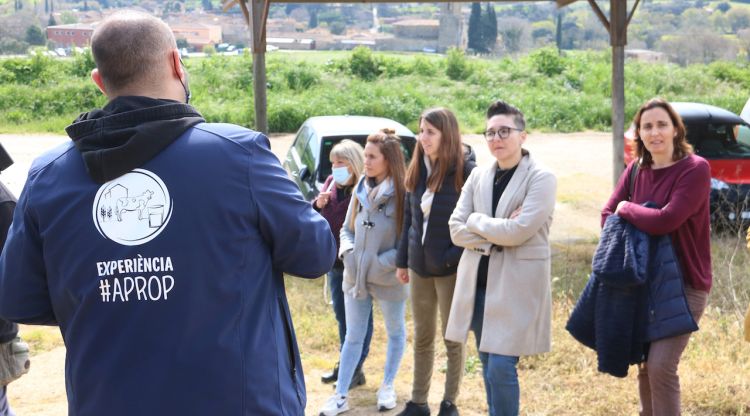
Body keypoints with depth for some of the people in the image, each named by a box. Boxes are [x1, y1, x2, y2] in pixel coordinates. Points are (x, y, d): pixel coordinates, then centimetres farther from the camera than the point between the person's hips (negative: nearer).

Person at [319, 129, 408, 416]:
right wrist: (348, 252, -8)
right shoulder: (361, 190, 0)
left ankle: (388, 386, 35)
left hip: (389, 280, -5)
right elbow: (347, 229, 10)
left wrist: (384, 263, -21)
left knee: (396, 333, 17)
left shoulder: (403, 193, -17)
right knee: (353, 337, 12)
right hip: (355, 277, 5)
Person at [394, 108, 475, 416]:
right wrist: (402, 260, 12)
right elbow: (409, 216, 12)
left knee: (453, 338, 8)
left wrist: (457, 257, -18)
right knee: (422, 337, 14)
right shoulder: (418, 169, 5)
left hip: (451, 267, -6)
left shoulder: (465, 170, -13)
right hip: (420, 265, 6)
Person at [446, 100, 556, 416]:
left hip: (516, 285, -6)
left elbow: (518, 231, -19)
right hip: (479, 282, 6)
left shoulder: (541, 178, -8)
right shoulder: (478, 176, 9)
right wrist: (497, 235, -11)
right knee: (488, 365, 14)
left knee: (501, 366, -10)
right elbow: (456, 230, 3)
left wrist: (476, 220, -5)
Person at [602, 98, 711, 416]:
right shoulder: (636, 170, 5)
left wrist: (627, 209, -7)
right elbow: (608, 214, 7)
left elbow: (666, 220, -24)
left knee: (661, 365, -15)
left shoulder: (695, 169, -14)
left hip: (684, 283, -6)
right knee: (645, 365, 13)